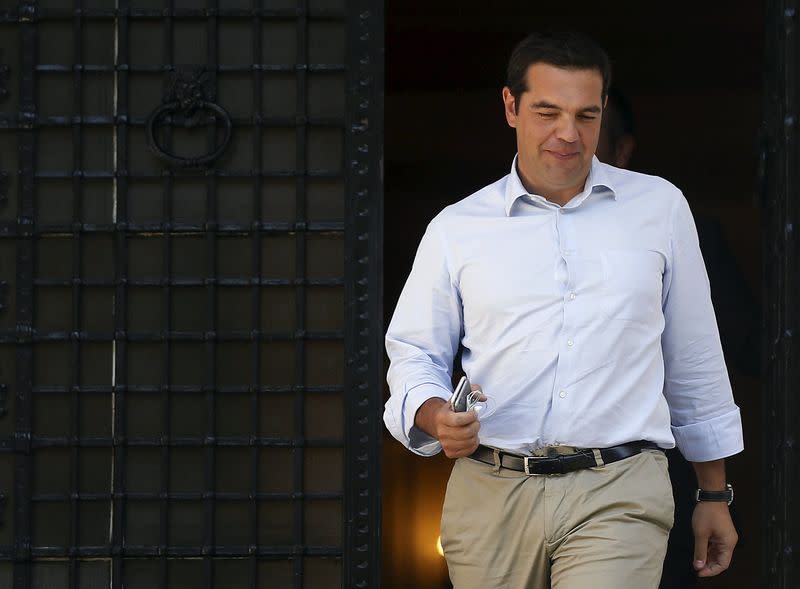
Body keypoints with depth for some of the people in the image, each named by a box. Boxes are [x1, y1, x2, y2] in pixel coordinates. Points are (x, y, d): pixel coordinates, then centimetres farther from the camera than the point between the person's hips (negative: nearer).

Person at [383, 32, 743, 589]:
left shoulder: (660, 207, 10)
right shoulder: (456, 229, 9)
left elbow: (695, 364, 15)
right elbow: (414, 356, 11)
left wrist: (715, 494, 16)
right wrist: (437, 416, -12)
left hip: (618, 499, -1)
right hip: (490, 496, 2)